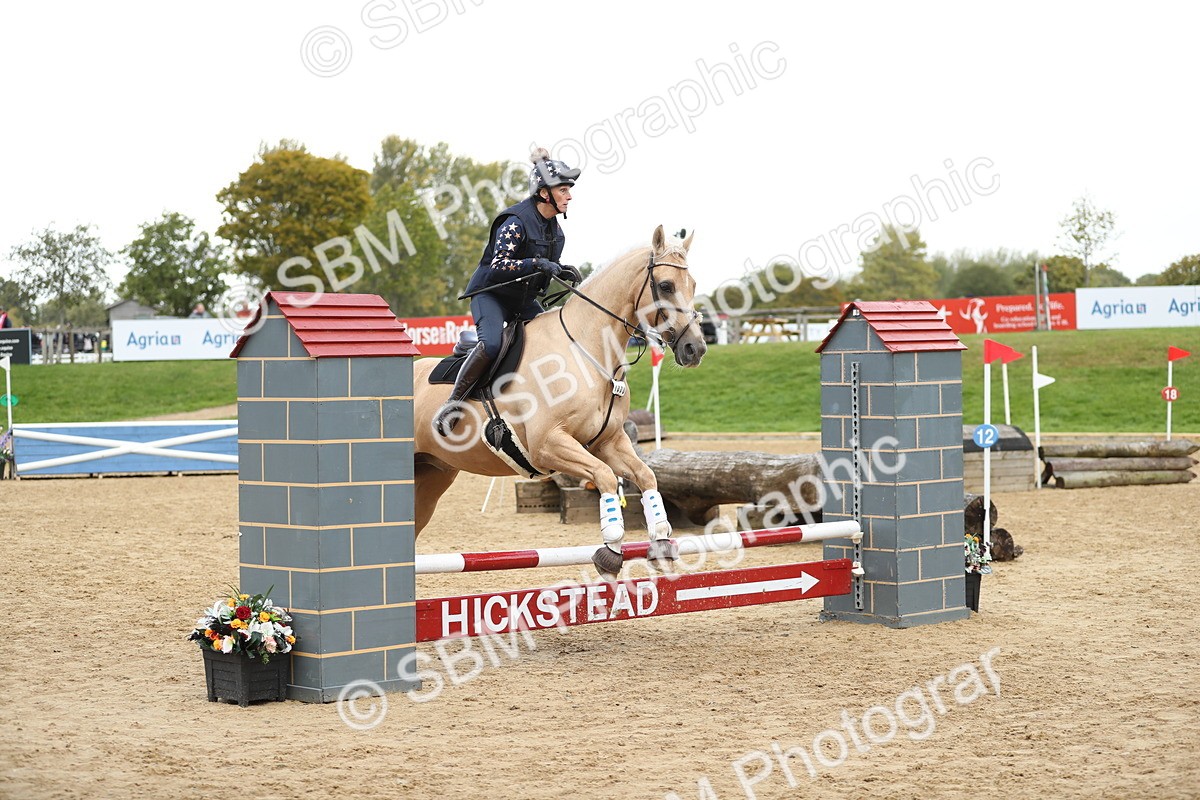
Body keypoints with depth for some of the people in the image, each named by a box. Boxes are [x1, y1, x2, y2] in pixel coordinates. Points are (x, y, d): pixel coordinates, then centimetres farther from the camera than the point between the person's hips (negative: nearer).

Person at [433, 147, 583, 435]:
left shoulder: (553, 226, 6)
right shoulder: (516, 222, -20)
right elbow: (497, 266, -26)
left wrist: (563, 272, -3)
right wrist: (536, 263, -34)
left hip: (523, 300, 8)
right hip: (491, 293, -8)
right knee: (492, 344, -33)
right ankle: (450, 406, -25)